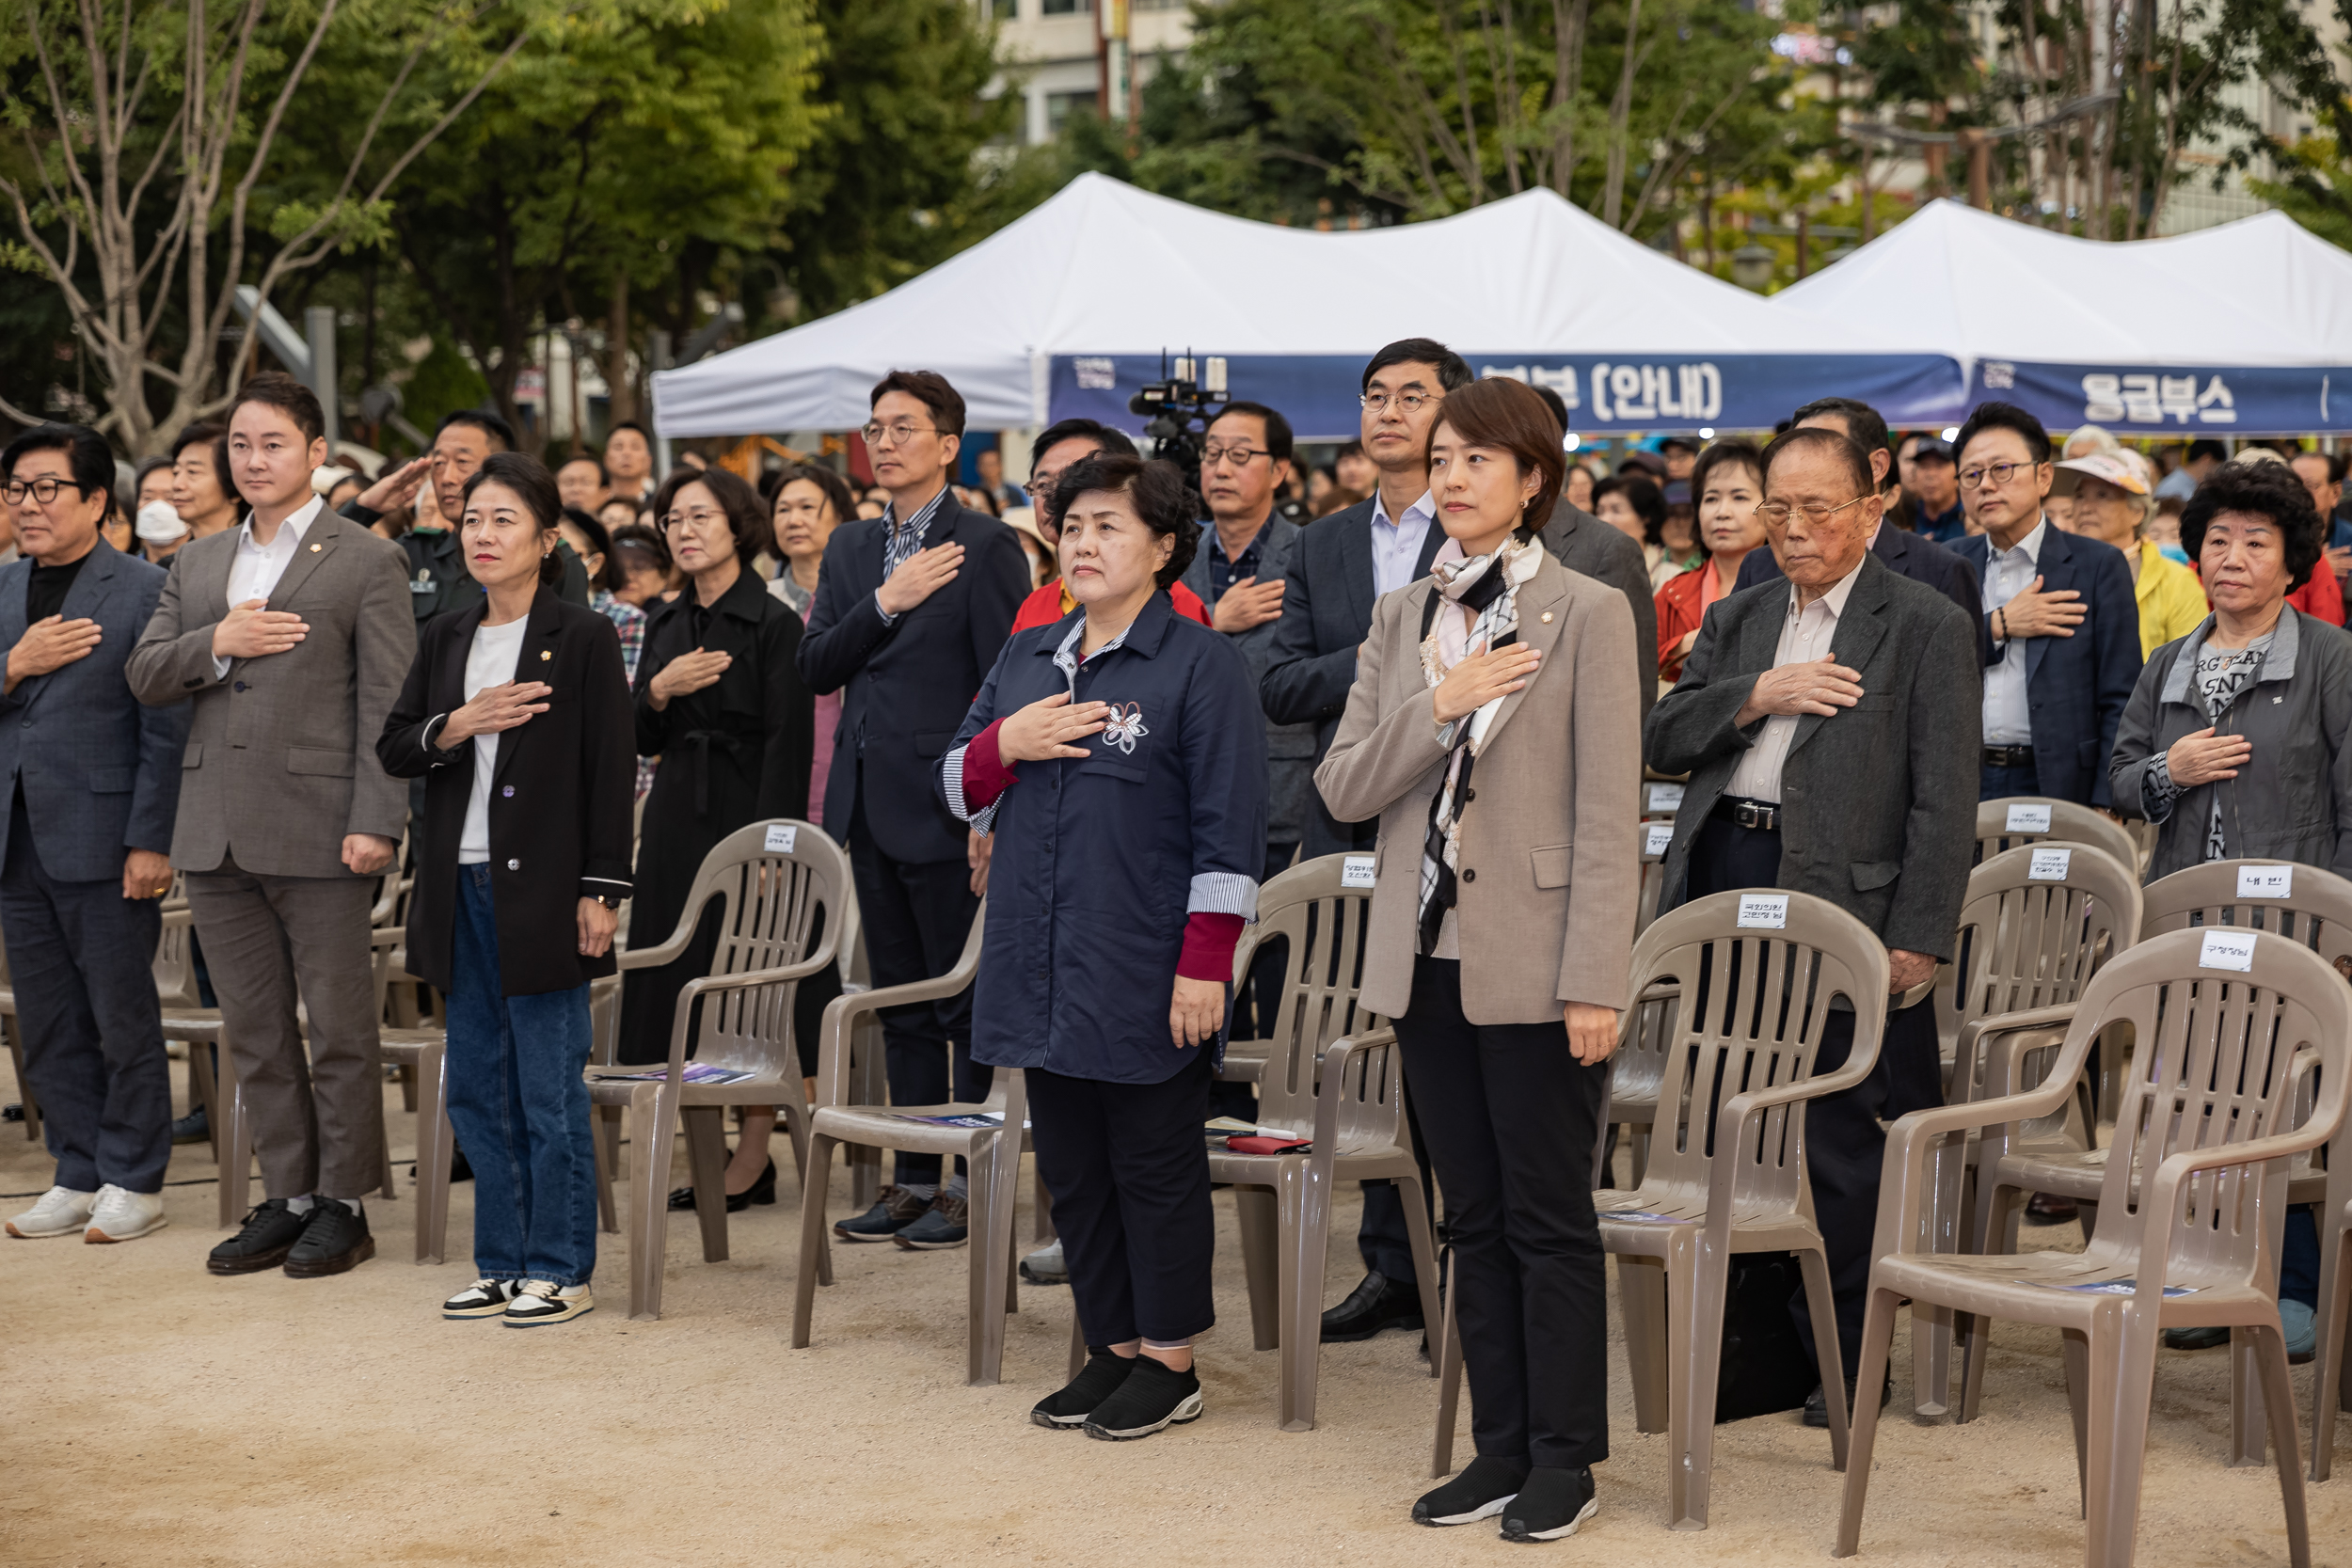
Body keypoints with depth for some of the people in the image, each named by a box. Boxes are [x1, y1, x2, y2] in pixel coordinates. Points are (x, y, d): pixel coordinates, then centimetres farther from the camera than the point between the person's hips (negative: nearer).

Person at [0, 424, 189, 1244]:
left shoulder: (144, 590, -7)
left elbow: (167, 729, -11)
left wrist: (151, 840, -15)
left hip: (104, 841, -6)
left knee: (123, 1021, 2)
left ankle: (133, 1183, 12)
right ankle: (79, 1176, 21)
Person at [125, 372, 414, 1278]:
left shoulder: (366, 563, 0)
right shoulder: (196, 566, 17)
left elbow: (388, 705, -7)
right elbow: (143, 677, 10)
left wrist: (376, 822, -15)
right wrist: (215, 645, -9)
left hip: (318, 831, -6)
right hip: (216, 832, 6)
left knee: (339, 1028, 1)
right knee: (254, 1032, 10)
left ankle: (342, 1205, 9)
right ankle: (287, 1197, 18)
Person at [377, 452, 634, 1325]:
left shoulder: (583, 640, -4)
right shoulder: (446, 641, 13)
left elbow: (611, 771, -6)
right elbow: (393, 750, 9)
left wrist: (601, 891, -12)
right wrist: (460, 723, -11)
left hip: (543, 887, -6)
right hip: (461, 889, 6)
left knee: (550, 1091, -2)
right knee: (478, 1089, 10)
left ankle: (561, 1270, 6)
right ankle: (502, 1262, 19)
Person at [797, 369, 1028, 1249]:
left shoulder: (985, 547, -7)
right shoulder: (851, 550, 14)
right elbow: (815, 669, 6)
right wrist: (886, 603, -10)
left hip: (946, 811, -7)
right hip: (871, 807, 7)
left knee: (968, 1007, 0)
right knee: (902, 1005, 13)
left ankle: (972, 1184, 6)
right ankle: (916, 1178, 19)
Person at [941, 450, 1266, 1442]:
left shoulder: (1201, 665, -6)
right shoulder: (1025, 660, 14)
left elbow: (1228, 827, -10)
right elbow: (959, 791, 18)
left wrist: (1204, 967, -15)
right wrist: (1004, 745, -4)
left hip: (1144, 977, -6)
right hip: (1040, 970, 6)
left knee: (1155, 1169, 3)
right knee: (1071, 1169, 12)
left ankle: (1169, 1361, 14)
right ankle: (1113, 1348, 23)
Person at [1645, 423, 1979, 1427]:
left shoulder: (1927, 626, 0)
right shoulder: (1736, 621, 18)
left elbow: (1943, 798, -6)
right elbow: (1663, 741, 9)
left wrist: (1919, 937, -13)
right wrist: (1757, 694, -8)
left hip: (1841, 895, -5)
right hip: (1724, 879, 5)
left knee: (1838, 1138, -1)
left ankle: (1844, 1361, 10)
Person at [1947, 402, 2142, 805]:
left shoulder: (2099, 565, 2)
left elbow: (2120, 704, -1)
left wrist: (2106, 809, -10)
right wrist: (1999, 625, -8)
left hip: (2056, 788, -2)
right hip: (1958, 785, 2)